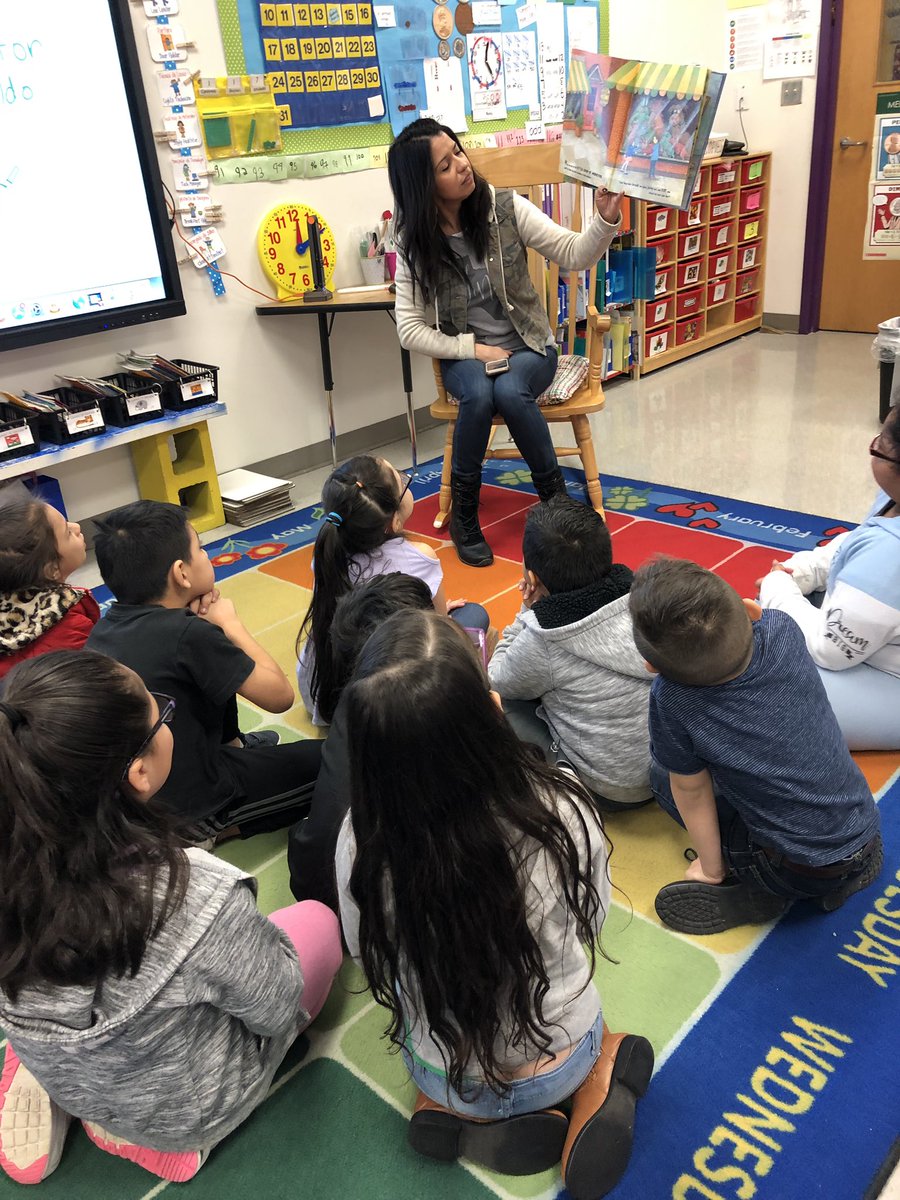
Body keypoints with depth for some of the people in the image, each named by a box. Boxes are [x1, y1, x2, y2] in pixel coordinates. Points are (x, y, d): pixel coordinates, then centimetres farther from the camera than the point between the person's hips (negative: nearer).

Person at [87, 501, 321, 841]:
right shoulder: (188, 635, -29)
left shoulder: (105, 627, -6)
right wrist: (231, 623, -9)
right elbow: (280, 695, -19)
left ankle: (232, 743, 27)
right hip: (188, 804, -7)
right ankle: (212, 829, 3)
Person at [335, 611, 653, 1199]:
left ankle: (460, 1114, 10)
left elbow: (367, 952, -9)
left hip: (444, 1076, 0)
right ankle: (593, 1090, 8)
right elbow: (591, 919, -11)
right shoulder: (562, 807, -33)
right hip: (560, 1064, 0)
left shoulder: (363, 841, -32)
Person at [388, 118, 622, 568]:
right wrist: (473, 349, -16)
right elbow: (411, 329, -7)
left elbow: (574, 254, -10)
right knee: (479, 395, -34)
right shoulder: (415, 243, -5)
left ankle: (554, 495, -11)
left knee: (510, 392, -34)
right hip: (464, 355, 0)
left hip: (528, 346, 0)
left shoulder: (504, 208, -6)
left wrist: (606, 219, -29)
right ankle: (463, 513, -14)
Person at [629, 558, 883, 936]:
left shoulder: (672, 700, -27)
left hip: (801, 873, -5)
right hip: (867, 842, 5)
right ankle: (845, 866, 16)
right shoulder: (781, 631, -16)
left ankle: (763, 891, 2)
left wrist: (712, 870, 4)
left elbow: (691, 791, -8)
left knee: (663, 775, 7)